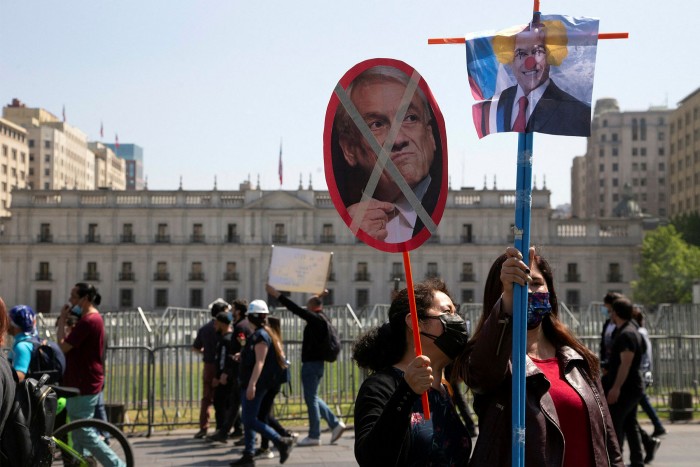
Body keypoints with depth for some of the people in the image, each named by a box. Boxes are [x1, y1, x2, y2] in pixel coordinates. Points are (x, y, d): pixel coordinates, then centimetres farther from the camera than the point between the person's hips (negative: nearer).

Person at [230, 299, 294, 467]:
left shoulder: (260, 336, -16)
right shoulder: (266, 334, 14)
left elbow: (260, 362, -23)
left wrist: (252, 384, -29)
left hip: (255, 384, -10)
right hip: (249, 384, 10)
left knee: (250, 420, -9)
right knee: (248, 420, 11)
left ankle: (282, 442, -9)